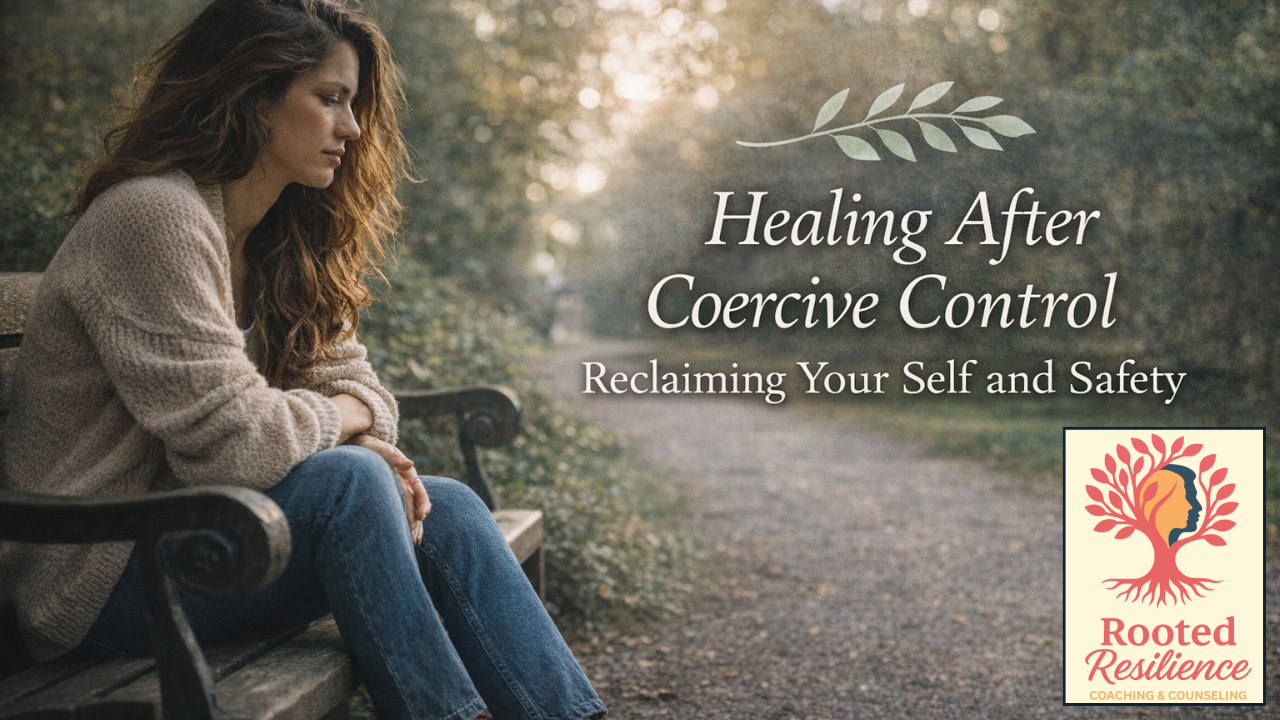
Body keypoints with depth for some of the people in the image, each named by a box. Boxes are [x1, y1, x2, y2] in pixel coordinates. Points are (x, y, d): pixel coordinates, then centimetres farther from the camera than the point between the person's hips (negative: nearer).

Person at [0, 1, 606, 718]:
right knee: (349, 480, -28)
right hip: (96, 575, -8)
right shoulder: (152, 217, -22)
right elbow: (232, 439, -27)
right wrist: (343, 417, -9)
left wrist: (370, 447, -13)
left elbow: (350, 380, 10)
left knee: (444, 507, -6)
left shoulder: (280, 243, 9)